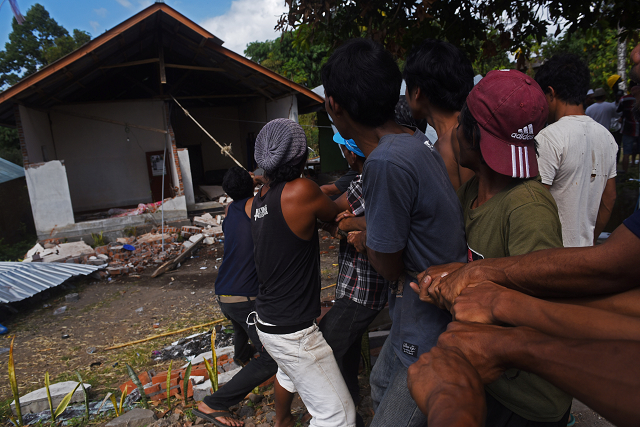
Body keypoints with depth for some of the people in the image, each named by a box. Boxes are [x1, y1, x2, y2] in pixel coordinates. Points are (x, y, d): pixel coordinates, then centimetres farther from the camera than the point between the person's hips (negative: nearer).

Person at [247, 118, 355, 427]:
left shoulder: (253, 204, -2)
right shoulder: (301, 191, -23)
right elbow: (335, 215, -6)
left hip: (266, 318, 9)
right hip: (293, 331, -9)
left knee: (288, 372, 37)